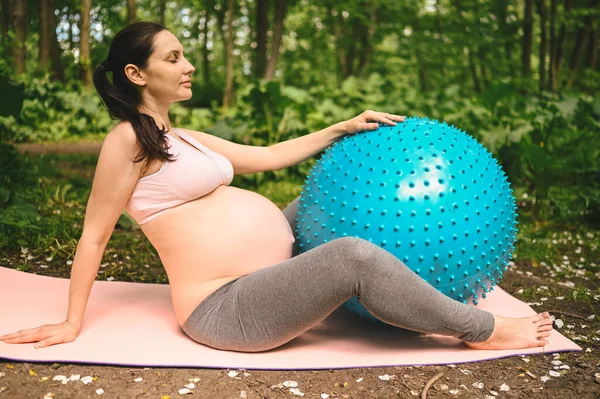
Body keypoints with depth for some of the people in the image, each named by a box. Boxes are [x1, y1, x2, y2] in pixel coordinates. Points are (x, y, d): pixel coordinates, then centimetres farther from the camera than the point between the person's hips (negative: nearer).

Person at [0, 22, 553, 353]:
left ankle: (426, 288, 18)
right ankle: (481, 330, -7)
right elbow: (94, 235, -6)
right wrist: (72, 324, -3)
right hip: (225, 307, -10)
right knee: (354, 256, -28)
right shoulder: (128, 139, -10)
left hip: (273, 265, 11)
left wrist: (341, 129, 12)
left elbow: (268, 156, 16)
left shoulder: (182, 139, 15)